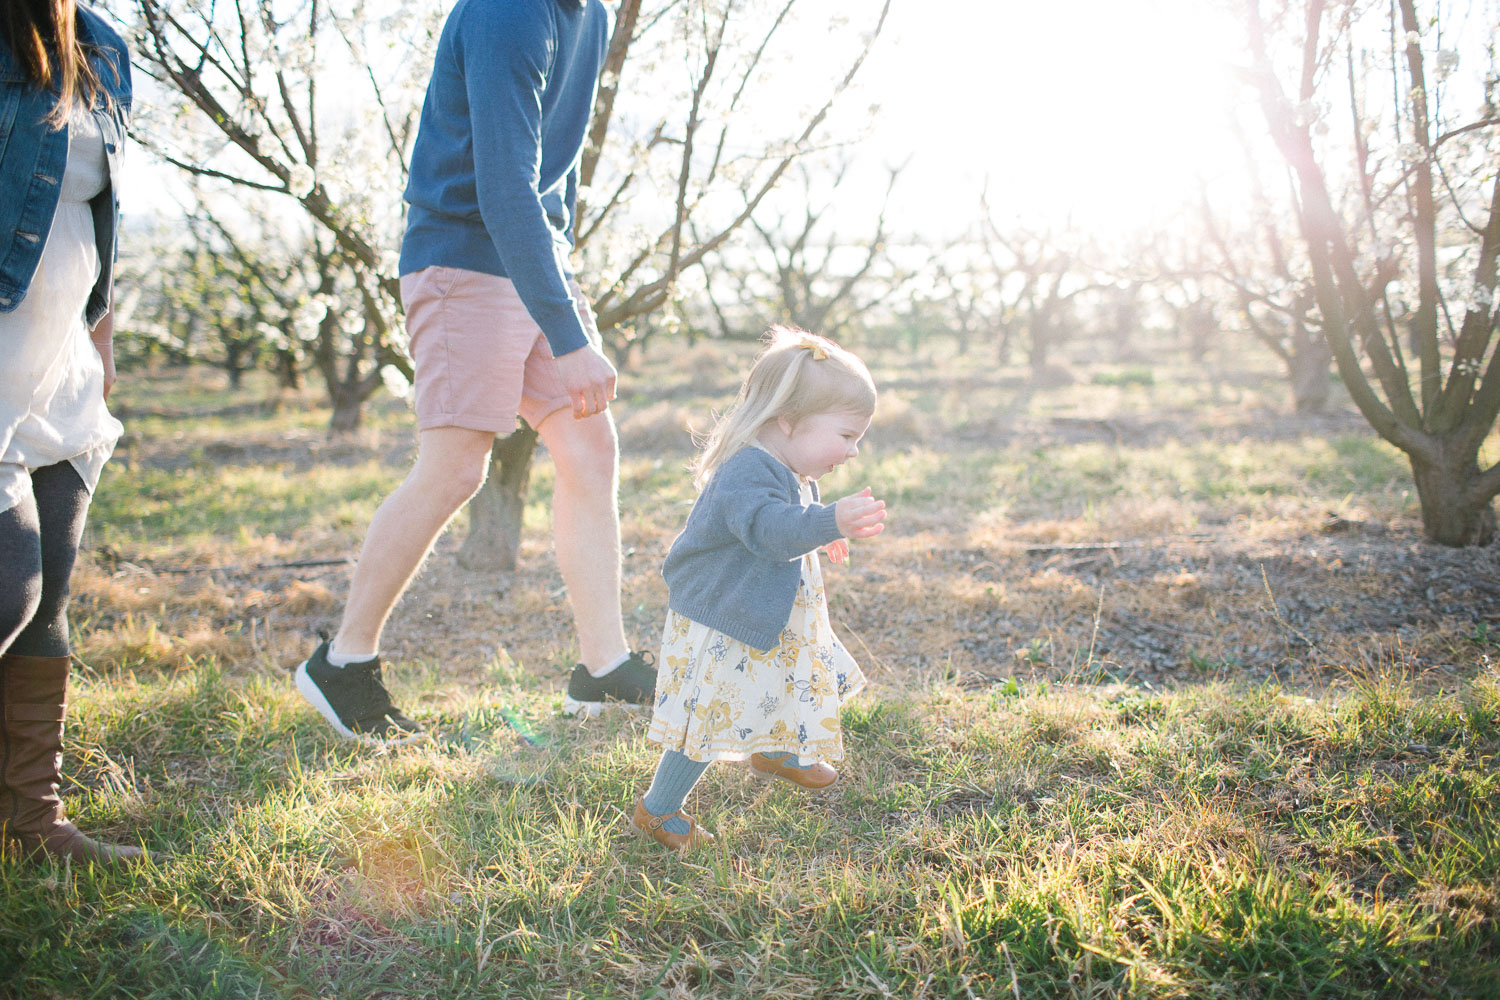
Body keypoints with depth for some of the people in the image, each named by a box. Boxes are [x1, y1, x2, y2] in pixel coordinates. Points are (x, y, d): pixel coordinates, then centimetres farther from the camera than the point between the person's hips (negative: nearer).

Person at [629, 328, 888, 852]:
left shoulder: (790, 473, 3)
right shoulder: (746, 474, -31)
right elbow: (770, 527, -50)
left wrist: (822, 537, 39)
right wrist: (830, 523, -65)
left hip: (773, 623, 11)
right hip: (722, 627, -10)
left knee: (786, 687, 30)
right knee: (710, 719, -5)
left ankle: (773, 753, 60)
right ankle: (657, 809, 14)